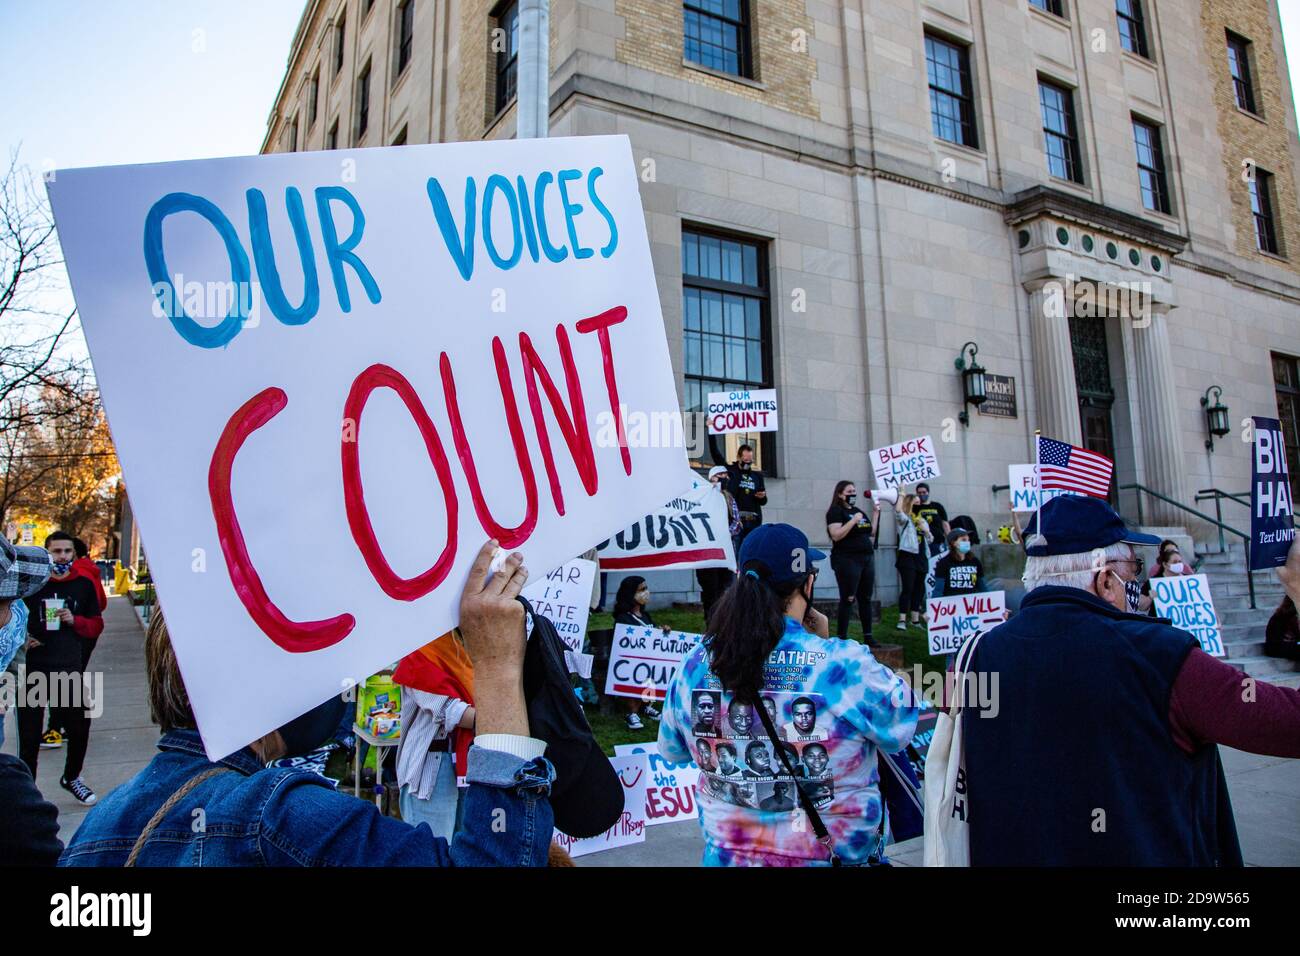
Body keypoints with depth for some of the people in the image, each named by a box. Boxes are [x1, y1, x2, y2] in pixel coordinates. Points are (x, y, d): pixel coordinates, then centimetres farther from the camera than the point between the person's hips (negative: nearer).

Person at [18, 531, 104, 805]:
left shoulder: (84, 585, 4)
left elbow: (96, 625, 9)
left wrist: (75, 620, -10)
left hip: (70, 669, 2)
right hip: (34, 669, -2)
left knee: (80, 728, 11)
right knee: (30, 735, 4)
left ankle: (71, 777, 35)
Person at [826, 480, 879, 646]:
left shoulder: (859, 511, 17)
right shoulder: (836, 511, -6)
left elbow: (872, 533, 18)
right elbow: (836, 535, -19)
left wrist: (875, 514, 11)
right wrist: (853, 520, -20)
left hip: (867, 558, 8)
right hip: (847, 560, -8)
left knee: (866, 599, 10)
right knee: (848, 599, -8)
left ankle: (868, 636, 17)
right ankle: (841, 638, -2)